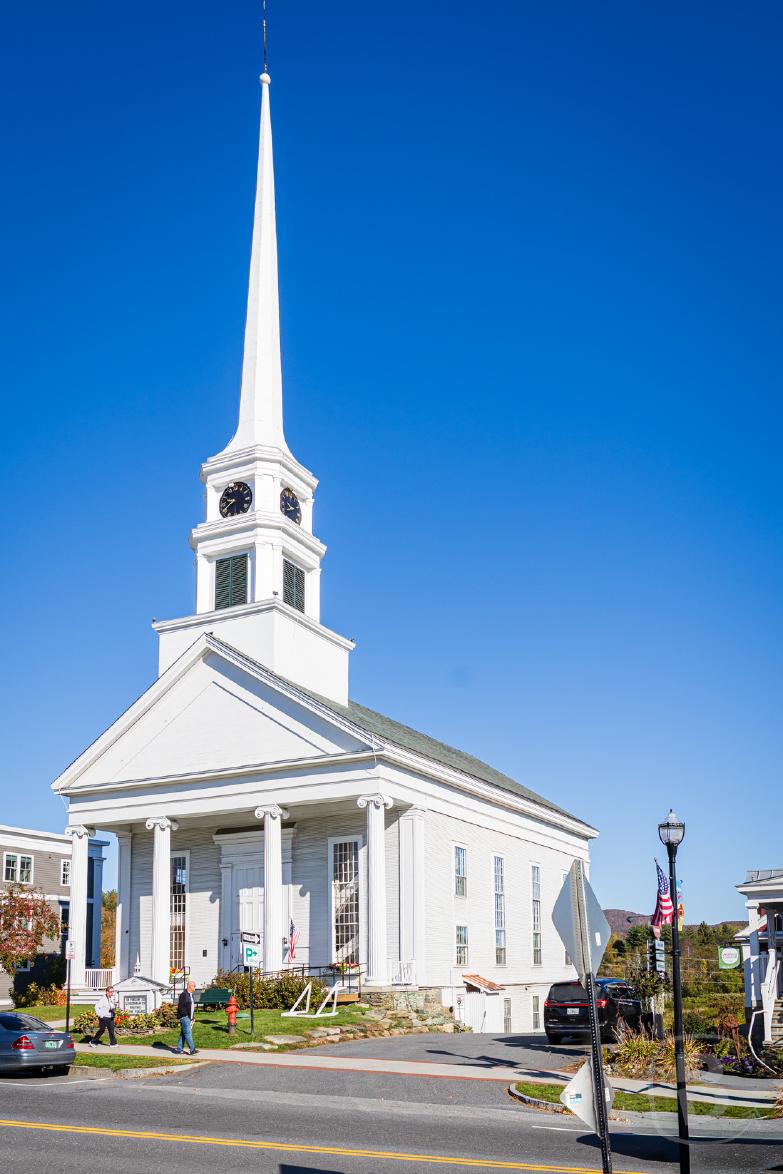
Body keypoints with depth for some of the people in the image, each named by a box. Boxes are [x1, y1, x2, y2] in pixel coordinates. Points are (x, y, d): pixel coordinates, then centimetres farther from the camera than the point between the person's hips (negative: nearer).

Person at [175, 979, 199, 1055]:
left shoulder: (191, 995, 15)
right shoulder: (184, 995, -14)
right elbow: (180, 1007, -17)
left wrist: (192, 1017, 15)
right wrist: (186, 1015, -17)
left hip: (189, 1018, 9)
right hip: (184, 1017, -9)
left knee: (183, 1034, 12)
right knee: (188, 1033, -9)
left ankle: (179, 1050, 16)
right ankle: (192, 1050, -9)